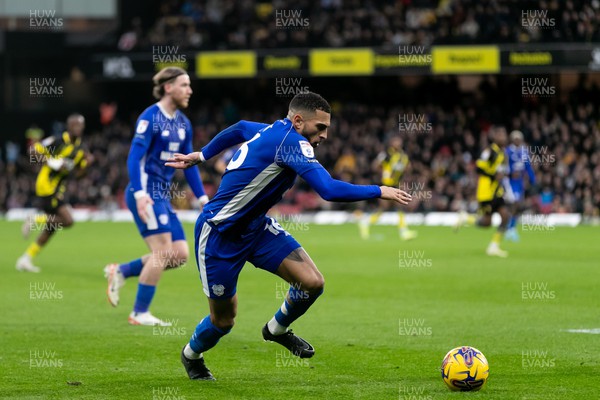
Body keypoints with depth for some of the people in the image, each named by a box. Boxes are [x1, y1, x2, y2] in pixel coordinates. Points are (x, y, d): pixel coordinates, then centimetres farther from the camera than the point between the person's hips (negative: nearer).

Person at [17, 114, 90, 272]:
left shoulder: (79, 149, 11)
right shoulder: (59, 141, -13)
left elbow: (78, 174, 15)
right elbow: (36, 149, -11)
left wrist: (86, 162, -2)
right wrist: (52, 162, -19)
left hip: (57, 189, 9)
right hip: (46, 186, -9)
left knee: (51, 228, 12)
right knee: (67, 221, -19)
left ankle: (26, 259, 20)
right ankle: (35, 221, 0)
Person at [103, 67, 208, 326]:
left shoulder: (183, 123, 13)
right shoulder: (150, 118, -11)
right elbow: (134, 157, -16)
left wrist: (203, 199, 14)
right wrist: (140, 194, -27)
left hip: (162, 197, 8)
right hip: (146, 193, -8)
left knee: (180, 254, 1)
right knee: (163, 251, -13)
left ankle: (120, 272, 14)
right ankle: (140, 314, -4)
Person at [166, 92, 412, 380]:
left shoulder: (273, 130, 1)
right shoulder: (290, 142, -27)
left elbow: (239, 129, 22)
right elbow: (330, 190, -35)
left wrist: (200, 156, 35)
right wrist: (380, 192, -27)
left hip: (255, 226, 8)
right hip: (219, 235, -8)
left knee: (313, 282, -9)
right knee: (223, 320, 4)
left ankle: (277, 329, 20)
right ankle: (191, 354, 37)